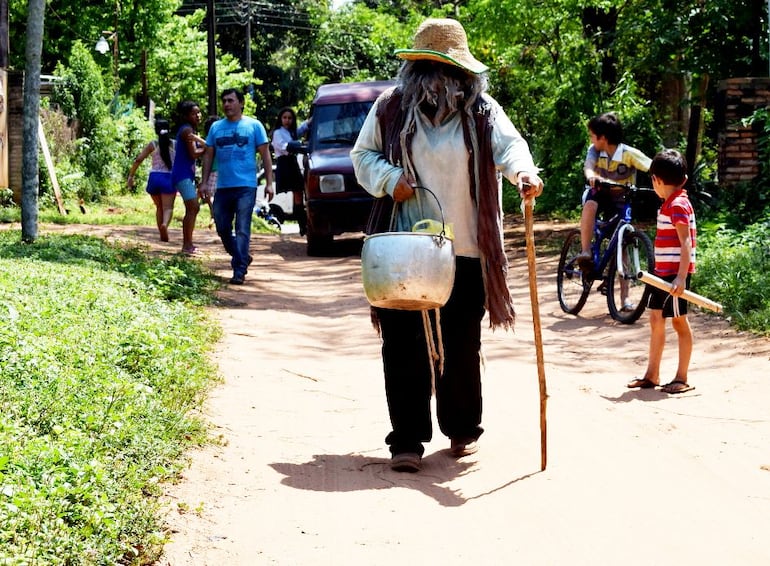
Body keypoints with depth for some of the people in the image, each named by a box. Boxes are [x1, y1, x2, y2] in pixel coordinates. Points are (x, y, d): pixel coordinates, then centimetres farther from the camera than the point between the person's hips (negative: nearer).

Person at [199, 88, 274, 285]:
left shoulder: (254, 126, 3)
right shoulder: (216, 127, 12)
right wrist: (204, 182, 7)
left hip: (246, 187, -4)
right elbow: (208, 155, 15)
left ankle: (239, 270, -8)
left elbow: (265, 155, 3)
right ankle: (242, 258, 28)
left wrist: (269, 183, -4)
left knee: (242, 230, -7)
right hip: (222, 187, 4)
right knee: (222, 229, 8)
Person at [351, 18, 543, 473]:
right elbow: (364, 154, 12)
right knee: (404, 344, -2)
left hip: (465, 251, 0)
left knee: (462, 346, 8)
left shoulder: (482, 110, 3)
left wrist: (523, 170, -33)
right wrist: (389, 179, -9)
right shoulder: (391, 107, 5)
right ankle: (407, 440, 3)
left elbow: (508, 144, -9)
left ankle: (463, 430, 26)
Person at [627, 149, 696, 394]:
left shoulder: (678, 205, -16)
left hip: (675, 274, -10)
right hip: (663, 273, 10)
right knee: (656, 320, 12)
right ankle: (652, 375, 20)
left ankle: (682, 378, 6)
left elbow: (686, 243, -21)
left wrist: (681, 277, -26)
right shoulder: (670, 204, 13)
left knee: (679, 322, -1)